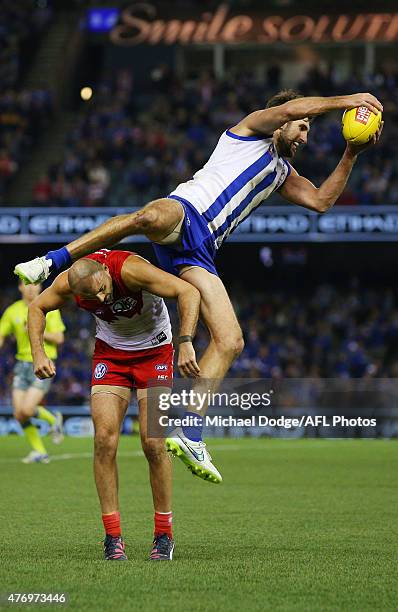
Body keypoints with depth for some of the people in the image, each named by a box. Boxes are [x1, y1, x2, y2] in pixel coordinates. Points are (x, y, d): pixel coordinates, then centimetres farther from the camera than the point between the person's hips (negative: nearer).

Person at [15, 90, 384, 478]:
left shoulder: (282, 173, 36)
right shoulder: (252, 131, 16)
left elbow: (321, 200, 25)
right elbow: (290, 108, -3)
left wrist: (352, 154, 20)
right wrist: (344, 101, 2)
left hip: (198, 253, 7)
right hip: (183, 212, -7)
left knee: (230, 342, -7)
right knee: (151, 217, -46)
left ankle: (189, 433, -7)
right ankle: (51, 263, -37)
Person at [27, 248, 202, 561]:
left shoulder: (130, 268, -33)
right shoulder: (67, 283, -19)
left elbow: (189, 292, -35)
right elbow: (37, 307, 2)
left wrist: (185, 342, -45)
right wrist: (38, 352, -12)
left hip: (155, 351, -3)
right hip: (110, 352, 3)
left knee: (153, 443, -14)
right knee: (104, 438, -13)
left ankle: (164, 535, 0)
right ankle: (113, 536, -6)